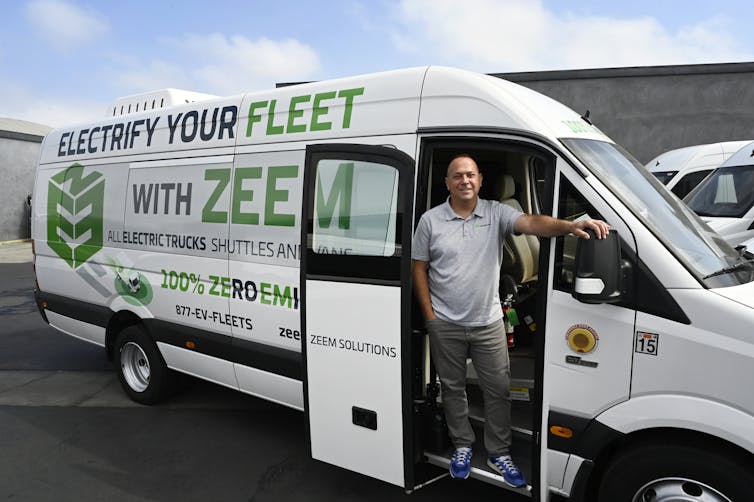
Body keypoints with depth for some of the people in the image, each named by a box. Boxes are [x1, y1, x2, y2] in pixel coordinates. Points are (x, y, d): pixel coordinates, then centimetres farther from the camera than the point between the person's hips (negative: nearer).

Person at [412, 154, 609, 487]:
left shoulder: (496, 213, -3)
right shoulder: (431, 220, -4)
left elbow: (532, 223, -19)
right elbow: (419, 269, 0)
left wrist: (570, 226, -39)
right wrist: (429, 315, -4)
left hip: (488, 323, 1)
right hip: (445, 325, 0)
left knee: (498, 390, 8)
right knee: (453, 388, 14)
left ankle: (499, 454, 27)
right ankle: (462, 446, 34)